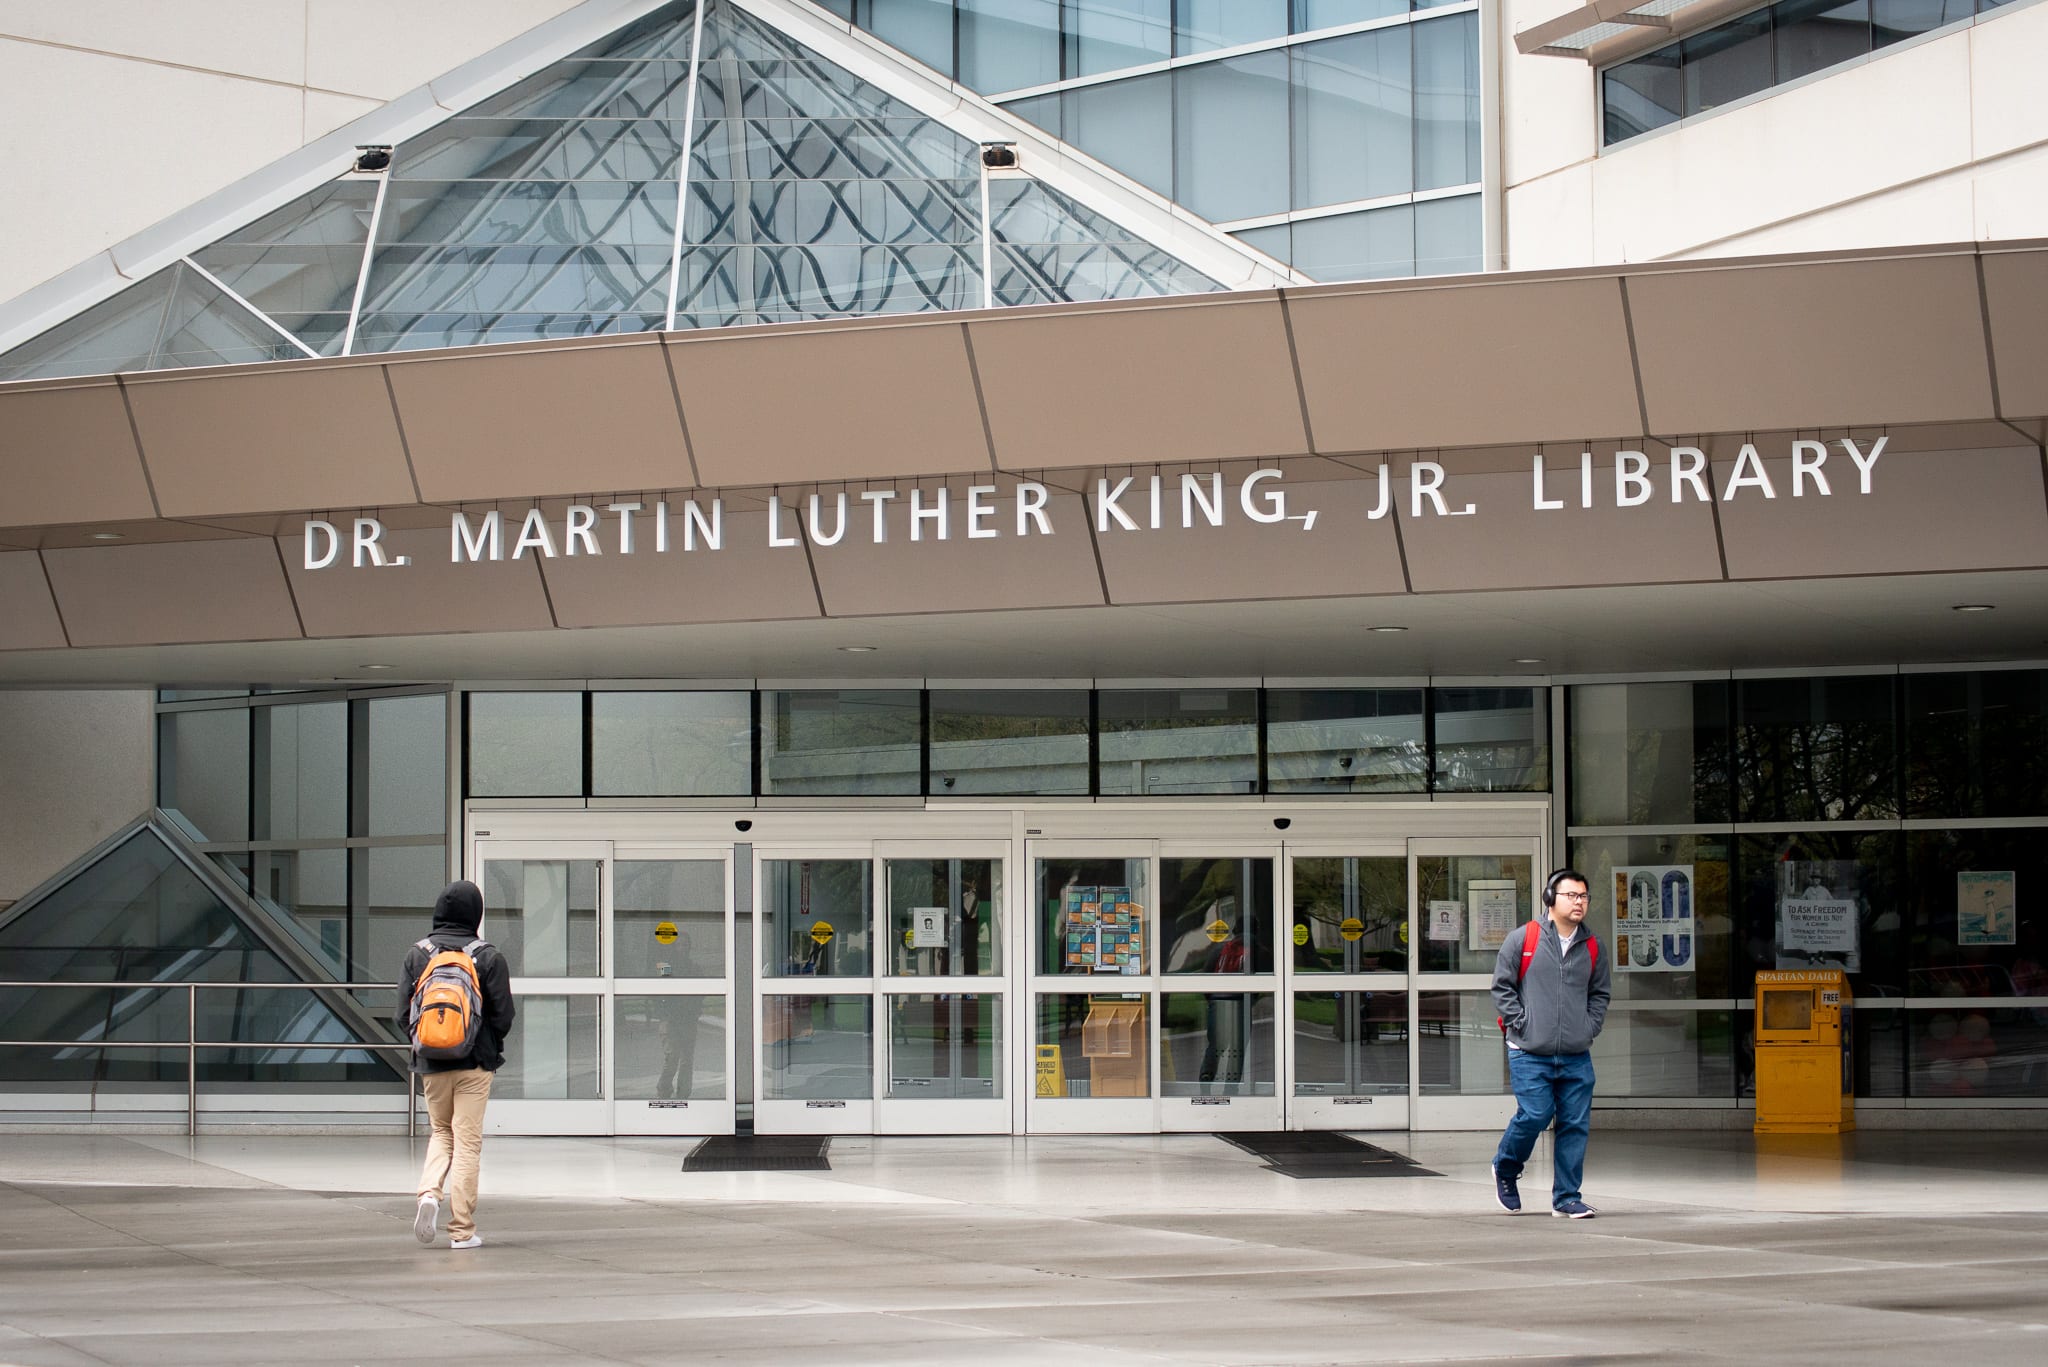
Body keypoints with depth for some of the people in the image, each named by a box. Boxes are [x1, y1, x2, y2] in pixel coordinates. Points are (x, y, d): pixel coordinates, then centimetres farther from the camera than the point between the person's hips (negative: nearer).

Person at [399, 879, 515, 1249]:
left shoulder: (416, 955, 1)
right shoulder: (488, 957, -6)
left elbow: (403, 1015, 0)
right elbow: (503, 1015, -6)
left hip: (431, 1064, 2)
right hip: (474, 1064, -2)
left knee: (441, 1132, 20)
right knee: (467, 1140, 2)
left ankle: (430, 1191, -6)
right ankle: (462, 1229, 2)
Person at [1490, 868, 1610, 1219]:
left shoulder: (1591, 948, 10)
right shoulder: (1522, 940, -2)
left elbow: (1600, 993, 21)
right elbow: (1502, 986, 2)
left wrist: (1589, 1028, 7)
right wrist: (1521, 1024, -6)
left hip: (1577, 1057, 4)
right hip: (1530, 1055, -4)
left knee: (1576, 1125, 1)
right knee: (1534, 1116, -11)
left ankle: (1567, 1197, 11)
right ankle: (1505, 1169, 18)